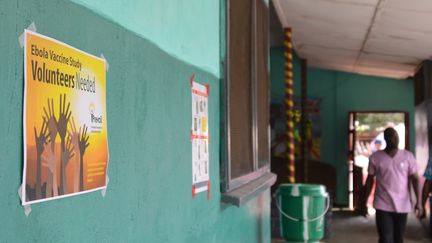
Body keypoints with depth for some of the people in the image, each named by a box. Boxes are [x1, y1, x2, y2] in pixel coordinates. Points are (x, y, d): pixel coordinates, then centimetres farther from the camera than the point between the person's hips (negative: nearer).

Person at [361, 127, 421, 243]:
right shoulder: (375, 157, -3)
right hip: (383, 206, -2)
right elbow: (370, 180, 4)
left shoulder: (408, 156, 0)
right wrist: (364, 203, 5)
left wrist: (418, 201, -9)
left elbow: (414, 178, 0)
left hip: (402, 206, 2)